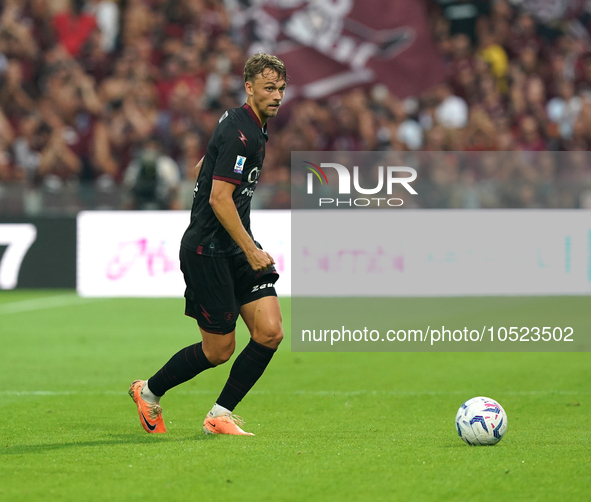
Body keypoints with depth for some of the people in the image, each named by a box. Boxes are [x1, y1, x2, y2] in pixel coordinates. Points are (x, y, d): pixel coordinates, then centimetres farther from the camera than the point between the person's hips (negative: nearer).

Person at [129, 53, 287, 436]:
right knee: (219, 350, -2)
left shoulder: (255, 128, 13)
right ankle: (149, 392, 22)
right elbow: (219, 199, -24)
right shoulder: (239, 133, -18)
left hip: (236, 249, 9)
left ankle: (221, 415, 5)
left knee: (270, 332, -5)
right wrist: (250, 249, -23)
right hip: (208, 250, -9)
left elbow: (201, 168, 26)